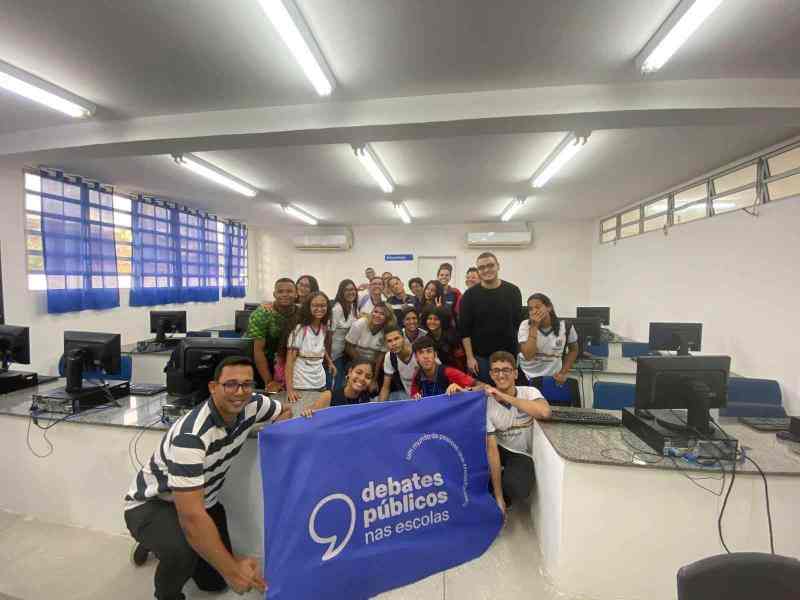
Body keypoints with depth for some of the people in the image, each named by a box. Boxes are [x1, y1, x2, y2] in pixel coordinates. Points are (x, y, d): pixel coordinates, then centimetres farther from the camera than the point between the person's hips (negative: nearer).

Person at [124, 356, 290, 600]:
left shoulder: (251, 405, -19)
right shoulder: (191, 435, -38)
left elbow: (283, 411, 3)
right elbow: (191, 516, -38)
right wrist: (231, 569, -32)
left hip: (202, 500, 6)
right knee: (184, 550, -35)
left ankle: (164, 545, 36)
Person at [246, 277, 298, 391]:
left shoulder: (300, 313, -14)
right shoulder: (261, 314, -25)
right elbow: (258, 350, -23)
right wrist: (269, 382, -22)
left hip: (275, 360, 4)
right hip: (251, 358, -3)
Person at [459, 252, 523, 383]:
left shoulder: (512, 291, 1)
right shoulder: (470, 295, -3)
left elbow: (519, 323, 5)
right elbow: (464, 329, -3)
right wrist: (470, 357, -7)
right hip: (480, 357, -1)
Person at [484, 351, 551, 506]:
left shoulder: (529, 392, -18)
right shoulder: (487, 404, -19)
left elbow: (545, 412, -42)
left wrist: (504, 396, -40)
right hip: (500, 449, 2)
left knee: (518, 489, -29)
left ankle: (505, 499, 8)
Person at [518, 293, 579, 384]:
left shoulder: (565, 327, -10)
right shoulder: (525, 325, -14)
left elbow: (573, 350, 9)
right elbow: (528, 356, -25)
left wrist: (563, 373, 0)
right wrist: (534, 326, -26)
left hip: (553, 378, 1)